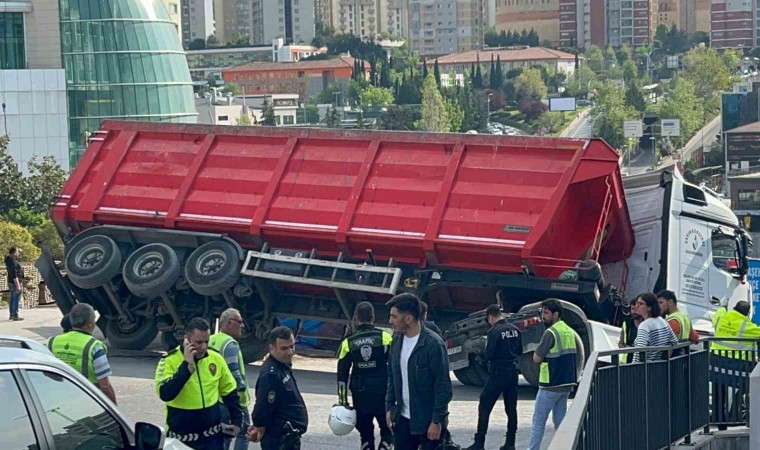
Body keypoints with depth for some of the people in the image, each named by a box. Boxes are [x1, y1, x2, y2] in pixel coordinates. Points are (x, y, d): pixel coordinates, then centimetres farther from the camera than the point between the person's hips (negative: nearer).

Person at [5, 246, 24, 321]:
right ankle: (15, 316, -7)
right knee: (16, 300, -7)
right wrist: (18, 285, -25)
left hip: (11, 283, 10)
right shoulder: (13, 262, -21)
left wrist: (19, 250, 12)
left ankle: (12, 315, 21)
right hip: (16, 283, -10)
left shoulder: (9, 259, 7)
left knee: (13, 299, 15)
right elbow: (14, 275, -25)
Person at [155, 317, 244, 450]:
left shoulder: (215, 358, 0)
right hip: (182, 438, -3)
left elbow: (229, 391, 12)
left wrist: (237, 420, 9)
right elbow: (165, 394, -27)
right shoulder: (170, 361, -12)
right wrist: (187, 365, -27)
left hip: (212, 435, 3)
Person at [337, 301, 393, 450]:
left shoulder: (348, 342, 0)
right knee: (387, 431, 11)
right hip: (383, 393, -2)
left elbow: (342, 374, 2)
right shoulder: (385, 337, -6)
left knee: (365, 433, 12)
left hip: (360, 395, 2)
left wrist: (343, 401, 7)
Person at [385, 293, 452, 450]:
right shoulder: (398, 342, 4)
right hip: (403, 419, 7)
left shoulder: (433, 344, -18)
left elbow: (443, 386, -17)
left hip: (428, 421, -7)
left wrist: (437, 421, -17)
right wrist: (389, 407, 9)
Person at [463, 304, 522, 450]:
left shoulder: (494, 331, -17)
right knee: (511, 408, 11)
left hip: (498, 374, -7)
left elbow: (488, 355, -18)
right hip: (513, 372, 7)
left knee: (484, 407, 0)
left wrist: (486, 348, 2)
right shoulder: (515, 330, 4)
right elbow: (519, 351, 14)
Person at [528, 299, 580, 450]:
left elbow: (536, 358, -14)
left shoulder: (550, 332, -15)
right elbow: (579, 357, 17)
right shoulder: (570, 331, 11)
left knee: (538, 421, -2)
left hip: (551, 385, -8)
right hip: (567, 384, 8)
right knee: (560, 420, 12)